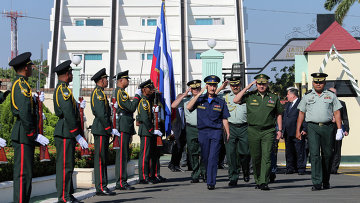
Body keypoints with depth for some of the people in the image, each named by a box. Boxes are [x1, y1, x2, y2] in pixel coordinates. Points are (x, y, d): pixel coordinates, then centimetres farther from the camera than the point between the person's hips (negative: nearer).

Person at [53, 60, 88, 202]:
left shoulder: (60, 89, 17)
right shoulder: (63, 90, -16)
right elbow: (68, 115, -22)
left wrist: (78, 107, 20)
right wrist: (78, 136, -21)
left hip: (66, 134, 11)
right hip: (66, 133, -11)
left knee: (68, 165, 15)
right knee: (65, 165, -6)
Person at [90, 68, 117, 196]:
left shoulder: (99, 92, 20)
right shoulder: (98, 93, -12)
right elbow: (101, 114, -20)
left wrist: (110, 129, 18)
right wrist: (110, 129, -16)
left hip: (103, 130, 11)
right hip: (101, 130, -11)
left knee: (103, 158, 11)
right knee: (100, 159, -8)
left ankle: (102, 186, 15)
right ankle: (101, 188, -6)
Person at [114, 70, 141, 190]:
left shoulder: (119, 92, 21)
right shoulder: (120, 92, -11)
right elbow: (131, 107, -19)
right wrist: (137, 96, -5)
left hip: (125, 128, 11)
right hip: (123, 127, -11)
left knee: (124, 155, 11)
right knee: (122, 155, -10)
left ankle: (120, 181, 15)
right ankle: (121, 182, -10)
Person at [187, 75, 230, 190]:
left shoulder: (221, 103, 9)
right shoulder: (200, 100, 9)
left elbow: (224, 120, 10)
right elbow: (188, 107, -9)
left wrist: (228, 133, 3)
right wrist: (199, 93, -8)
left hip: (216, 132, -2)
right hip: (203, 132, 2)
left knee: (213, 157, -11)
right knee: (205, 158, 7)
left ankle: (211, 182, -11)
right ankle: (208, 176, 27)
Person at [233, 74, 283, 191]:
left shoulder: (274, 98, 8)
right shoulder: (250, 96, 5)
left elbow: (279, 114, 14)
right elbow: (236, 100, -7)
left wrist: (280, 130, 7)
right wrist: (247, 87, -6)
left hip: (268, 131, -1)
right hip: (253, 131, 1)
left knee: (266, 157, -10)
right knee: (255, 158, 7)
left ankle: (264, 182, -12)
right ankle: (257, 181, 19)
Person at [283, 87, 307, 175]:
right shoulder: (287, 105, 20)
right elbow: (284, 117, 23)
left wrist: (304, 129, -16)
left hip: (298, 132, -7)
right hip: (288, 133, 7)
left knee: (300, 151, -3)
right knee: (289, 151, 9)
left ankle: (301, 168, 2)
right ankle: (290, 168, 15)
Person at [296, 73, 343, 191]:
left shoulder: (331, 96, 10)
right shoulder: (307, 96, 10)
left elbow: (337, 113, 8)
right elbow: (301, 114, 12)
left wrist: (339, 129, -2)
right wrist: (298, 131, 7)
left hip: (328, 127, 1)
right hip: (312, 127, -1)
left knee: (327, 155, 7)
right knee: (314, 154, -11)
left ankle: (326, 181, 22)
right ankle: (317, 183, -13)